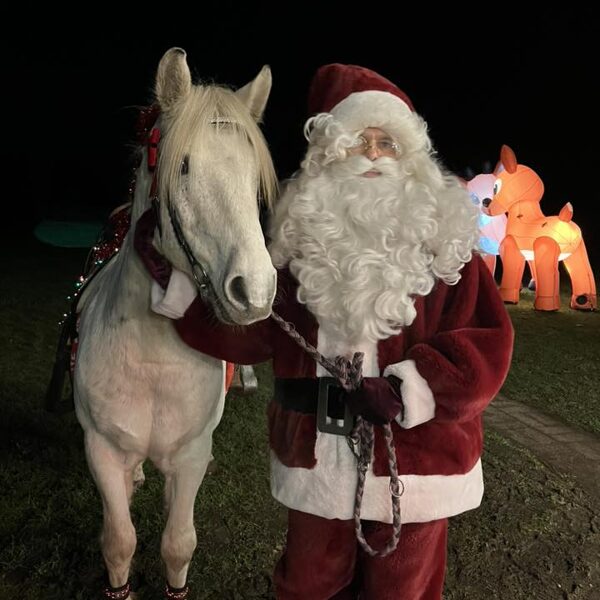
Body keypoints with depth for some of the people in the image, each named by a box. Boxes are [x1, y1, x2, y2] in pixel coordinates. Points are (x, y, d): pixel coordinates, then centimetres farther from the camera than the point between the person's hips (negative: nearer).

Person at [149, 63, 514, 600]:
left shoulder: (443, 234, -6)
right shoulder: (300, 234, 0)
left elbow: (485, 342, -11)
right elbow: (253, 328, 3)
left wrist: (405, 390, -23)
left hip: (415, 458, -1)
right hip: (318, 456, 2)